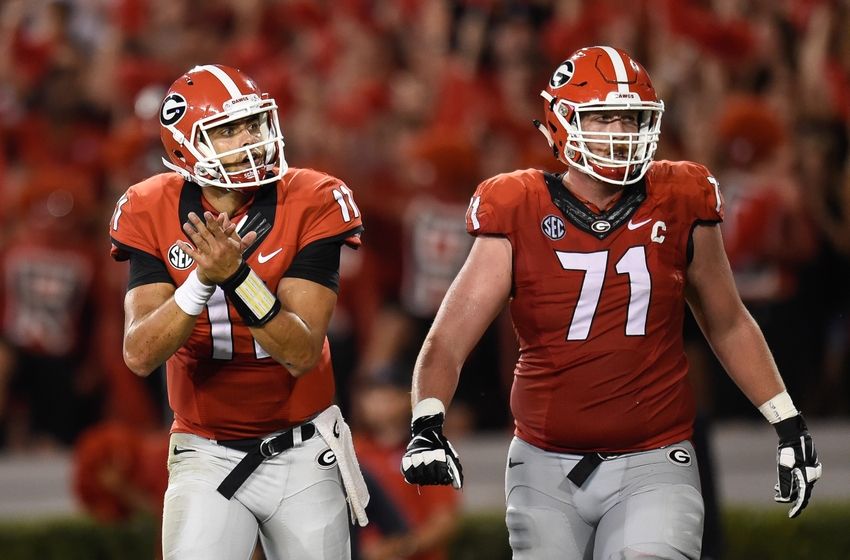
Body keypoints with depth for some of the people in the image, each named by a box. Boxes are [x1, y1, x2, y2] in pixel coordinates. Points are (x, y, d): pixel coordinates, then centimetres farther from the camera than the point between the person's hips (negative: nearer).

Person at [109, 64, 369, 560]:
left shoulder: (311, 206, -13)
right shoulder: (154, 215, -7)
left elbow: (302, 355, -20)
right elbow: (140, 356, -16)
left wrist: (237, 278, -34)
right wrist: (203, 279, -31)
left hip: (302, 455, 0)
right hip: (207, 457, 0)